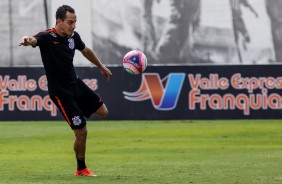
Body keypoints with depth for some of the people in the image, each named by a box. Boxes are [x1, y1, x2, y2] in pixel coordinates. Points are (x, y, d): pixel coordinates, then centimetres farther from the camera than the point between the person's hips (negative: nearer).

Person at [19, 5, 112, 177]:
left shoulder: (73, 36, -2)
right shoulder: (47, 37, -21)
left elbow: (86, 51, 18)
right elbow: (34, 40, -44)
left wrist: (102, 67, 31)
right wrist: (27, 40, -69)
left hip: (76, 83, 7)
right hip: (60, 92, -7)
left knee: (102, 111, 14)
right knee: (81, 132, -5)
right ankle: (81, 169, 14)